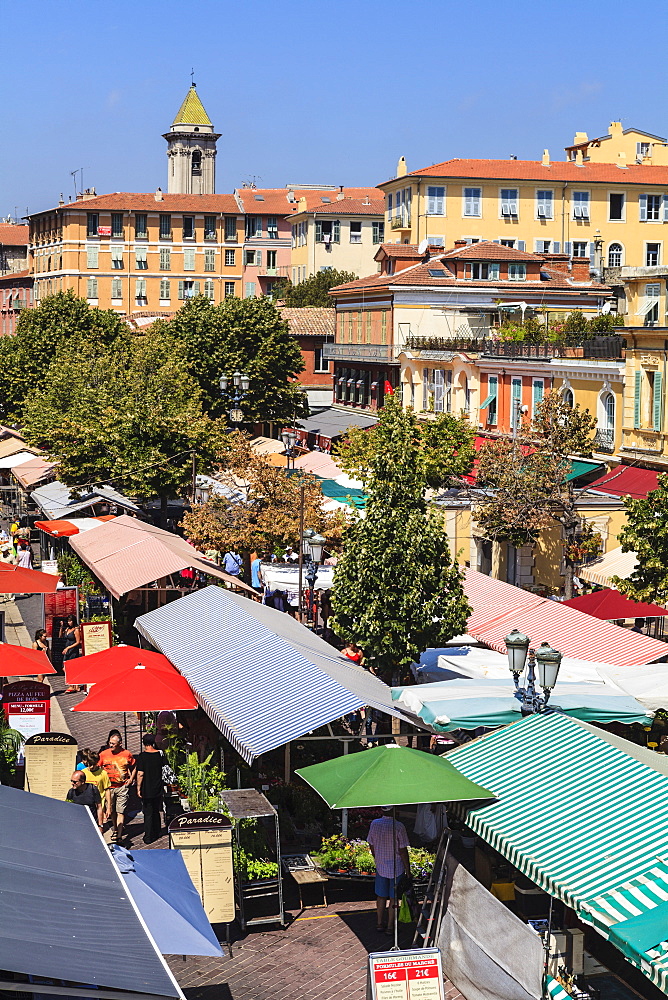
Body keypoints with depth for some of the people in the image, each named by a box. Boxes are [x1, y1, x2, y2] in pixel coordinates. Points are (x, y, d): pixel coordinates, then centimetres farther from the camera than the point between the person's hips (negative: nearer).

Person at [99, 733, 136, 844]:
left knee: (120, 811, -6)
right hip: (109, 787, 2)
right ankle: (114, 830, 32)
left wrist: (131, 779, 4)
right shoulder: (103, 754, 0)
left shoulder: (127, 754, 0)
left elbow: (134, 767, 15)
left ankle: (119, 835, -7)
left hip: (122, 787, -2)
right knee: (112, 811, 12)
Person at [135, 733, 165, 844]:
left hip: (147, 790, -4)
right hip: (158, 789, 4)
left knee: (148, 814, 1)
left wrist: (138, 788, -9)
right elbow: (163, 767, 11)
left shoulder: (142, 756, -13)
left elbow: (140, 774, -15)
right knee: (156, 812, 18)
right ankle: (156, 833, 28)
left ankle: (148, 837, 2)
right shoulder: (159, 754, -2)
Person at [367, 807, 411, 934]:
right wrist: (408, 870, -6)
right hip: (396, 868, -4)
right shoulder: (399, 827, -20)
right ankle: (390, 926, 15)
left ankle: (380, 923, 28)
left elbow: (371, 846, 5)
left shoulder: (374, 824, -7)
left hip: (380, 866, 4)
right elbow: (403, 851, -16)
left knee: (381, 896, 18)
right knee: (394, 898, 9)